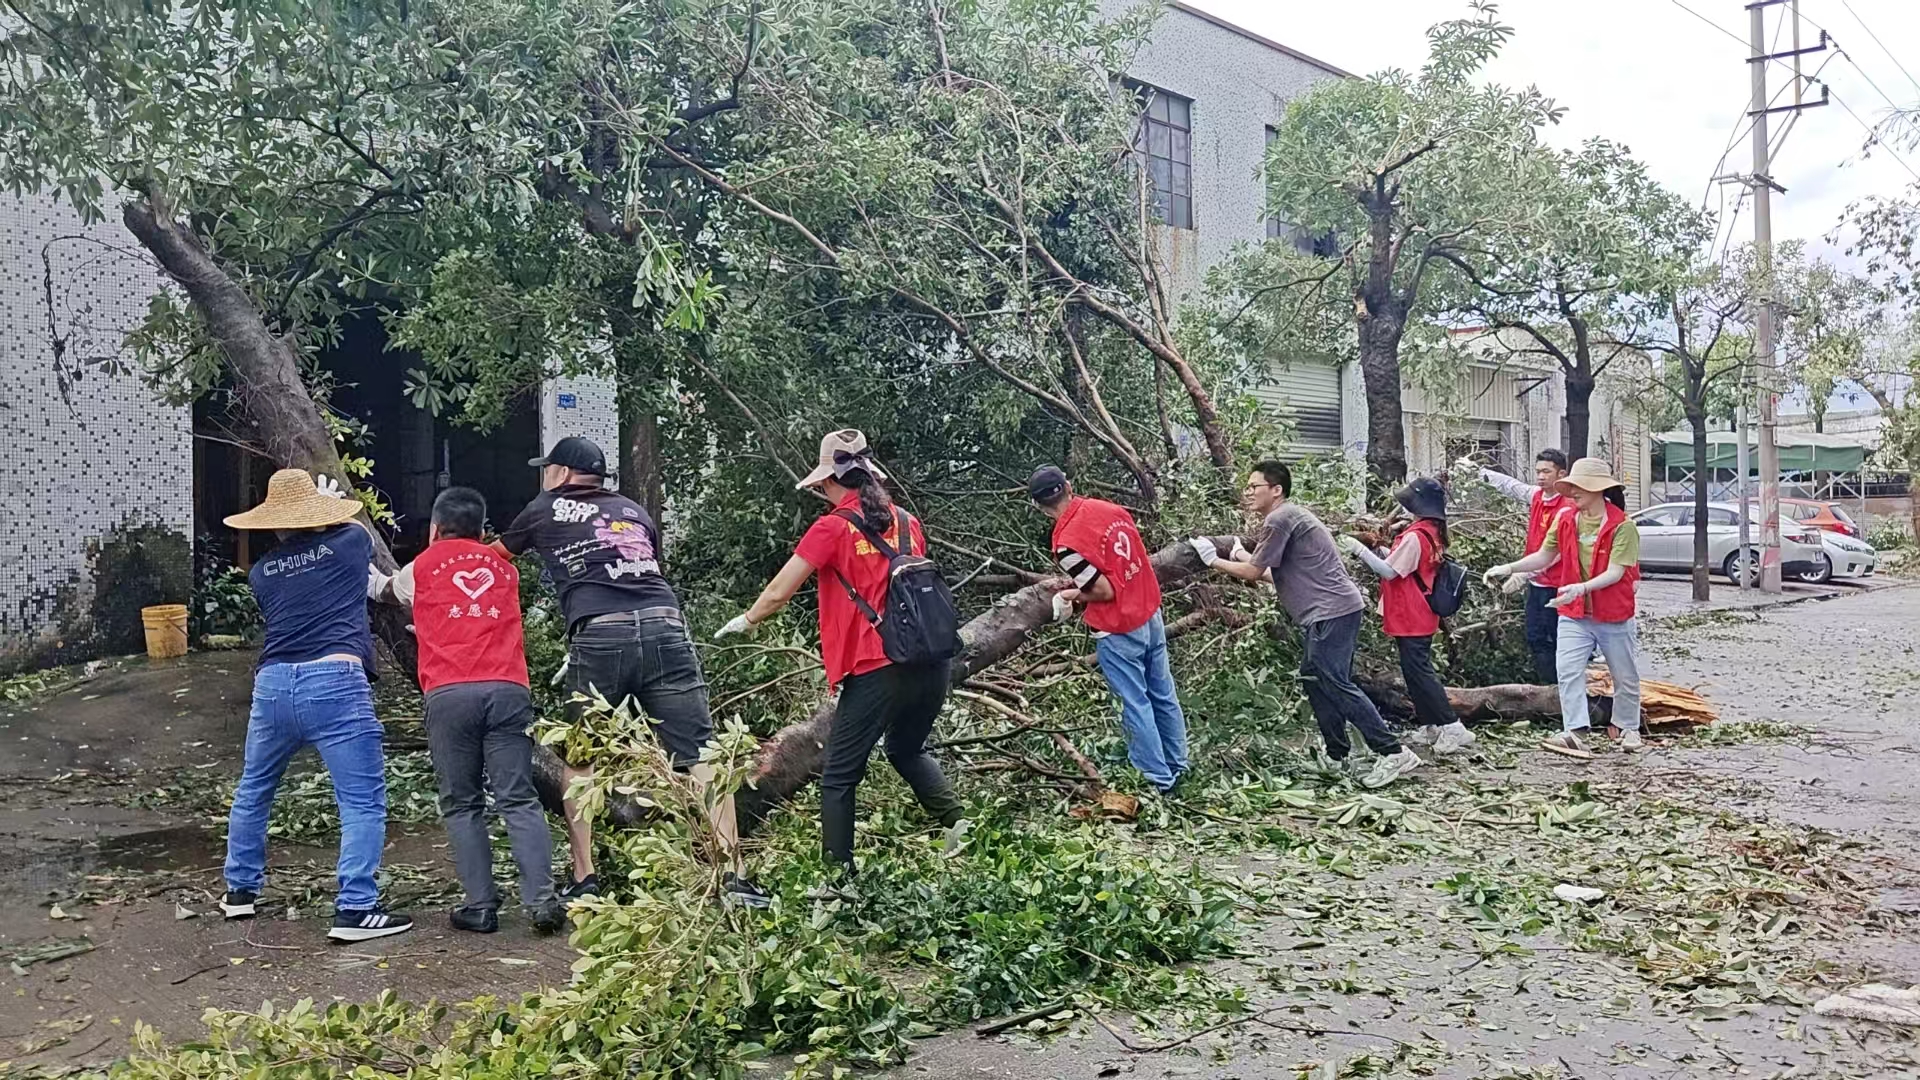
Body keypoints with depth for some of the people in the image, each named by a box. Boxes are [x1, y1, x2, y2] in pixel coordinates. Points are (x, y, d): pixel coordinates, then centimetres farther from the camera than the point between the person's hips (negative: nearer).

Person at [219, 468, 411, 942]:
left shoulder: (261, 572, 14)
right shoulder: (348, 543, 5)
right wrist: (335, 504, 46)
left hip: (273, 684, 5)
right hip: (334, 681, -5)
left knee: (253, 791, 25)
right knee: (363, 800, -2)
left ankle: (241, 889, 38)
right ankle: (355, 909, -8)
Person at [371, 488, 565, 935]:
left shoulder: (422, 567, 19)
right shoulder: (503, 567, 24)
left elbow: (386, 590, 40)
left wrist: (374, 579, 64)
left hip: (449, 694, -1)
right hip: (507, 689, 1)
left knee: (462, 806, 7)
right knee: (519, 800, -1)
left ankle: (480, 907, 2)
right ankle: (542, 899, -13)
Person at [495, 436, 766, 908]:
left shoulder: (544, 511, 21)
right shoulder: (633, 510, 27)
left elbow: (493, 557, 38)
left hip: (599, 635, -2)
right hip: (665, 628, 2)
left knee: (578, 760, 17)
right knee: (699, 758, -1)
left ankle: (584, 881, 14)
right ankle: (735, 877, -6)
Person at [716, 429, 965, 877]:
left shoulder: (833, 527, -4)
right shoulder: (907, 522, 12)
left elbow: (778, 593, -2)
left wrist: (745, 621, 16)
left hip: (876, 671, -6)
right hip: (931, 661, 6)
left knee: (839, 777, 6)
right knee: (907, 749, 29)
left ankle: (840, 874, 5)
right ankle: (957, 821, 11)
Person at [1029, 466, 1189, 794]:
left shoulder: (1067, 543, -22)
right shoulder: (1109, 509, 0)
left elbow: (1104, 591, -17)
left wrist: (1071, 595, 0)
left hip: (1119, 632, -7)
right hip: (1150, 615, 7)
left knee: (1136, 705, 6)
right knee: (1163, 695, 18)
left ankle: (1159, 781, 15)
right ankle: (1177, 766, 31)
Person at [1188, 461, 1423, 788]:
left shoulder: (1280, 518, -11)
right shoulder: (1290, 516, 21)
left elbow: (1253, 572, -7)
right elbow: (1280, 575, 23)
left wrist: (1214, 560, 5)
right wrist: (1245, 561, 21)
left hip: (1331, 611, -11)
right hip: (1334, 611, 11)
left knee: (1335, 684, -12)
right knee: (1314, 679, 15)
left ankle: (1394, 753, -13)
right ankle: (1338, 756, 20)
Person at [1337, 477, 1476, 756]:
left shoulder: (1415, 535, -20)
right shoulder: (1433, 532, 10)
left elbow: (1389, 571, -20)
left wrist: (1360, 549, -15)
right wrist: (1378, 549, 5)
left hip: (1410, 619, -10)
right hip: (1420, 617, 10)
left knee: (1418, 672, -7)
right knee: (1418, 671, 15)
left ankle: (1452, 728, -7)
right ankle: (1430, 726, 20)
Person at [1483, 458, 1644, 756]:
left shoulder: (1621, 525, -15)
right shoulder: (1565, 519, 0)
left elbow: (1615, 572, -21)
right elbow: (1544, 556, 5)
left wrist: (1582, 588, -36)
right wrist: (1510, 568, -9)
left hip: (1614, 615, -3)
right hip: (1574, 614, 3)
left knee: (1625, 677, 13)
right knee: (1568, 673, -11)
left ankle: (1629, 729, 33)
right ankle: (1574, 732, -12)